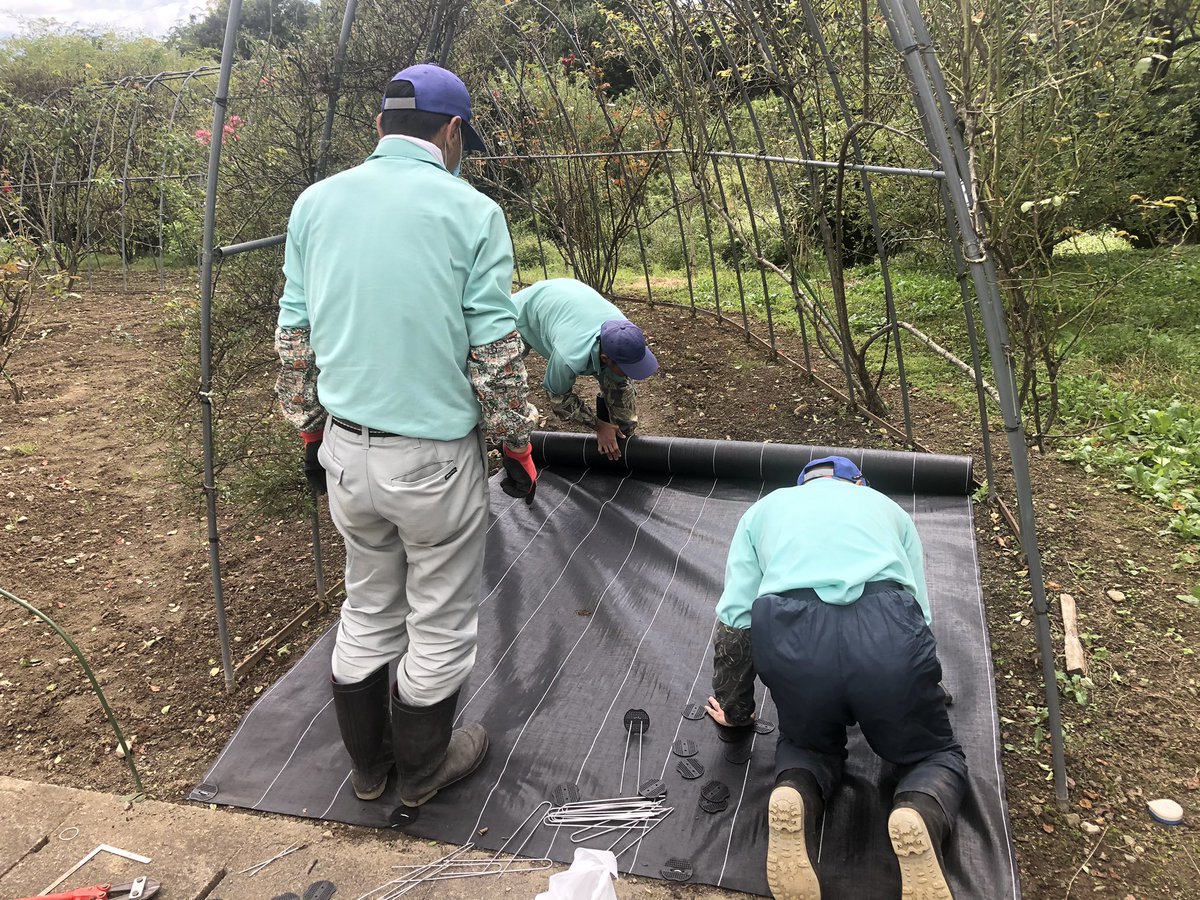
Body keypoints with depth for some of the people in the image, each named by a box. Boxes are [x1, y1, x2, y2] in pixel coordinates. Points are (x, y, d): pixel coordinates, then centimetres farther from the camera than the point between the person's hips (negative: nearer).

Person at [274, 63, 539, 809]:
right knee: (441, 623, 15)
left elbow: (294, 335, 7)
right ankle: (423, 768, 34)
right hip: (436, 457, -5)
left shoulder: (317, 202, 4)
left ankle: (368, 763, 40)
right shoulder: (470, 211, -10)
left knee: (367, 608, 23)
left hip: (345, 448, 5)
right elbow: (496, 351, -11)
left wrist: (310, 431, 18)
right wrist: (518, 445, 1)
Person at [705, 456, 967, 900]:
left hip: (789, 635, 1)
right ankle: (919, 816, -9)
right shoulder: (887, 506, 34)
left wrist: (736, 711, 36)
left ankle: (794, 799, -3)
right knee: (936, 756, 25)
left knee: (810, 743, 30)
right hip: (888, 633, 0)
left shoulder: (764, 509, 32)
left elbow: (734, 619, 22)